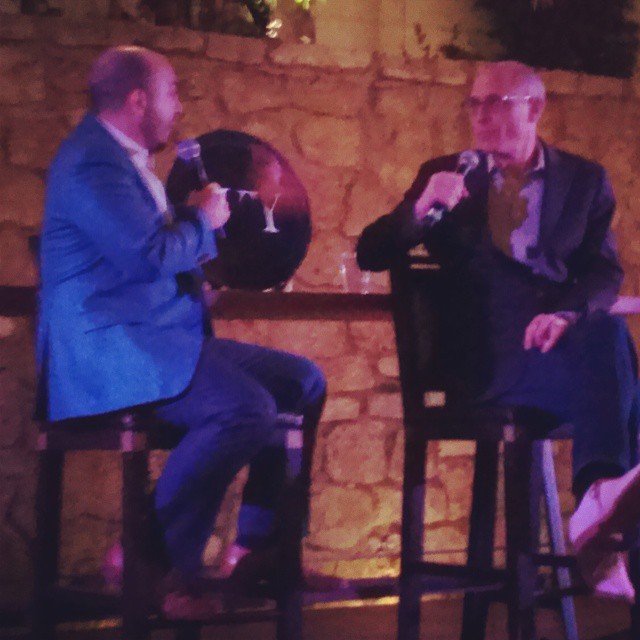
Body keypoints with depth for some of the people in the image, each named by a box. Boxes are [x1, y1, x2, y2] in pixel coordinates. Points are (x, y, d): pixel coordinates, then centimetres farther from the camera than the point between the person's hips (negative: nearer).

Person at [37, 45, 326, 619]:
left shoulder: (124, 158, 19)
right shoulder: (93, 163, -14)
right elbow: (149, 255, -23)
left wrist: (197, 216, 12)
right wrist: (204, 222, -6)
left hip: (162, 335, 11)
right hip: (109, 347, -11)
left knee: (305, 382, 7)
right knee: (247, 408, -31)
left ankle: (256, 547, 8)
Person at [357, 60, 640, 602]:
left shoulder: (585, 180, 16)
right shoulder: (445, 176, 15)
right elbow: (371, 255, 9)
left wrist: (566, 313, -21)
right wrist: (421, 208, -12)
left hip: (562, 342, 2)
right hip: (488, 359, -2)